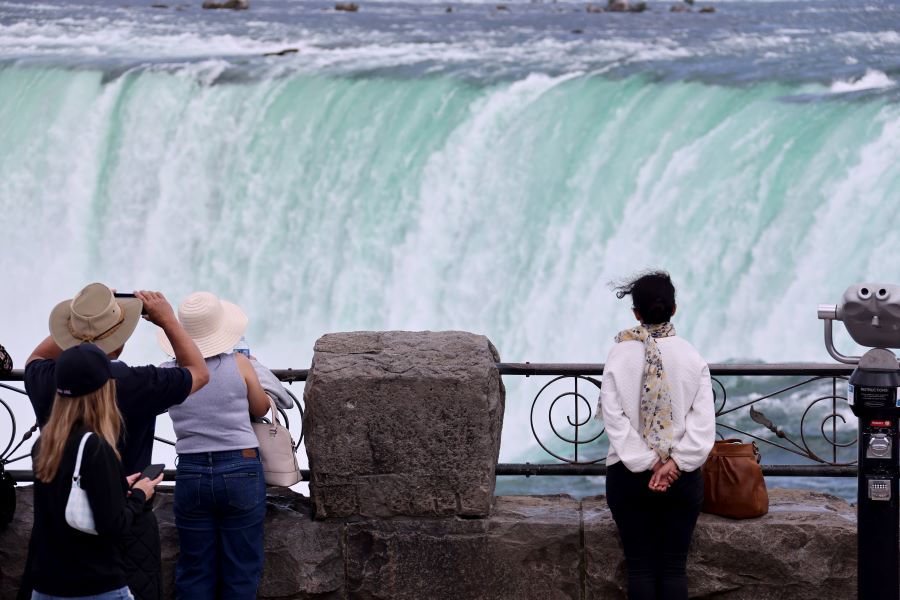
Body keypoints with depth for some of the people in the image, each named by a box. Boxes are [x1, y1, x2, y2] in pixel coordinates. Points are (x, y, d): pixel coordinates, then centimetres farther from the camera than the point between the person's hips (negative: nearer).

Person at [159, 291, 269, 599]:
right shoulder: (239, 365, -6)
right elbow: (261, 409, 7)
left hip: (191, 473, 2)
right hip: (241, 471, -2)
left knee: (194, 573, 10)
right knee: (241, 571, 6)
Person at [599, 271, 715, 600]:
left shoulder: (620, 354, -6)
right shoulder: (691, 356, -3)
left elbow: (614, 418, -10)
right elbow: (703, 421, -9)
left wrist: (647, 464, -10)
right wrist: (676, 463, -12)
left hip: (629, 473, -1)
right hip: (682, 476, 1)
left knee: (641, 566, 4)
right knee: (674, 566, 4)